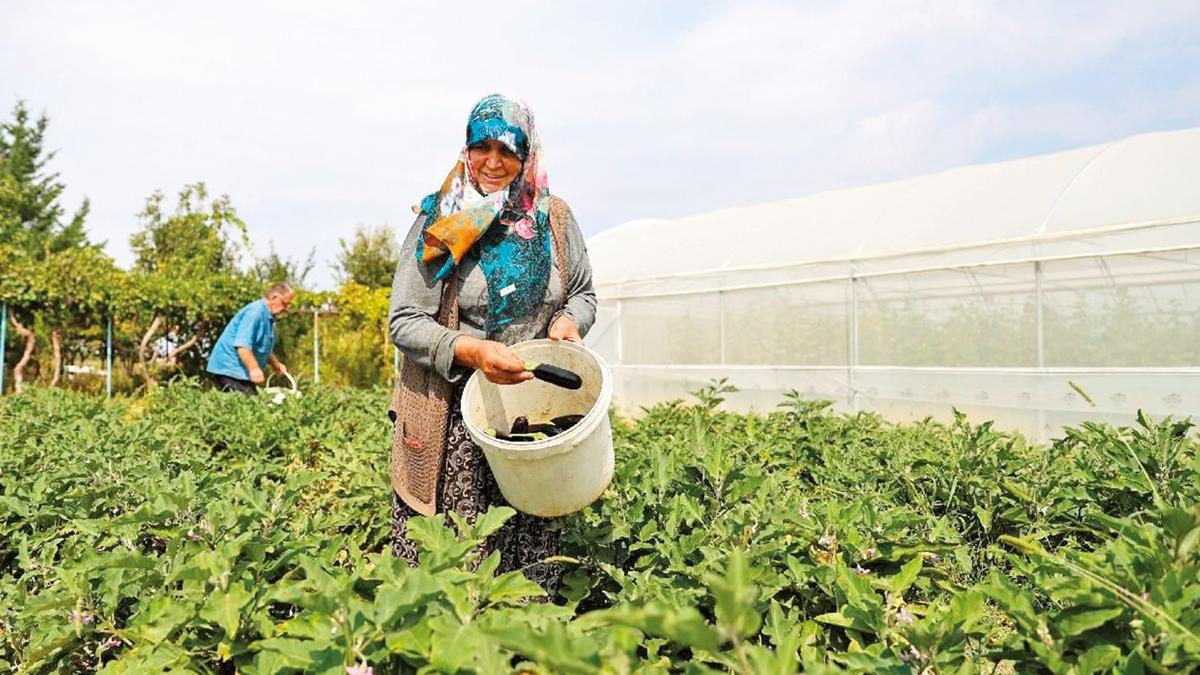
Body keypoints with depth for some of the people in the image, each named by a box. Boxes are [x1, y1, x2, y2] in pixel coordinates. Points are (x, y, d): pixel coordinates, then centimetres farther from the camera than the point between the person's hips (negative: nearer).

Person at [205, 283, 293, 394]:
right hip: (230, 369, -10)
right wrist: (254, 368, -34)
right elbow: (242, 344, -27)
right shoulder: (255, 312, -16)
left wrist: (276, 365, 31)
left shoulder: (268, 317, 18)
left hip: (243, 372, 10)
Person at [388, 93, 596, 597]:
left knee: (532, 554, 2)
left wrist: (569, 320, -5)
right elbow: (404, 322, -4)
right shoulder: (440, 221, -3)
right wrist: (471, 351, -21)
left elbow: (583, 294, 19)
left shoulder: (553, 218, 6)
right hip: (454, 412, -2)